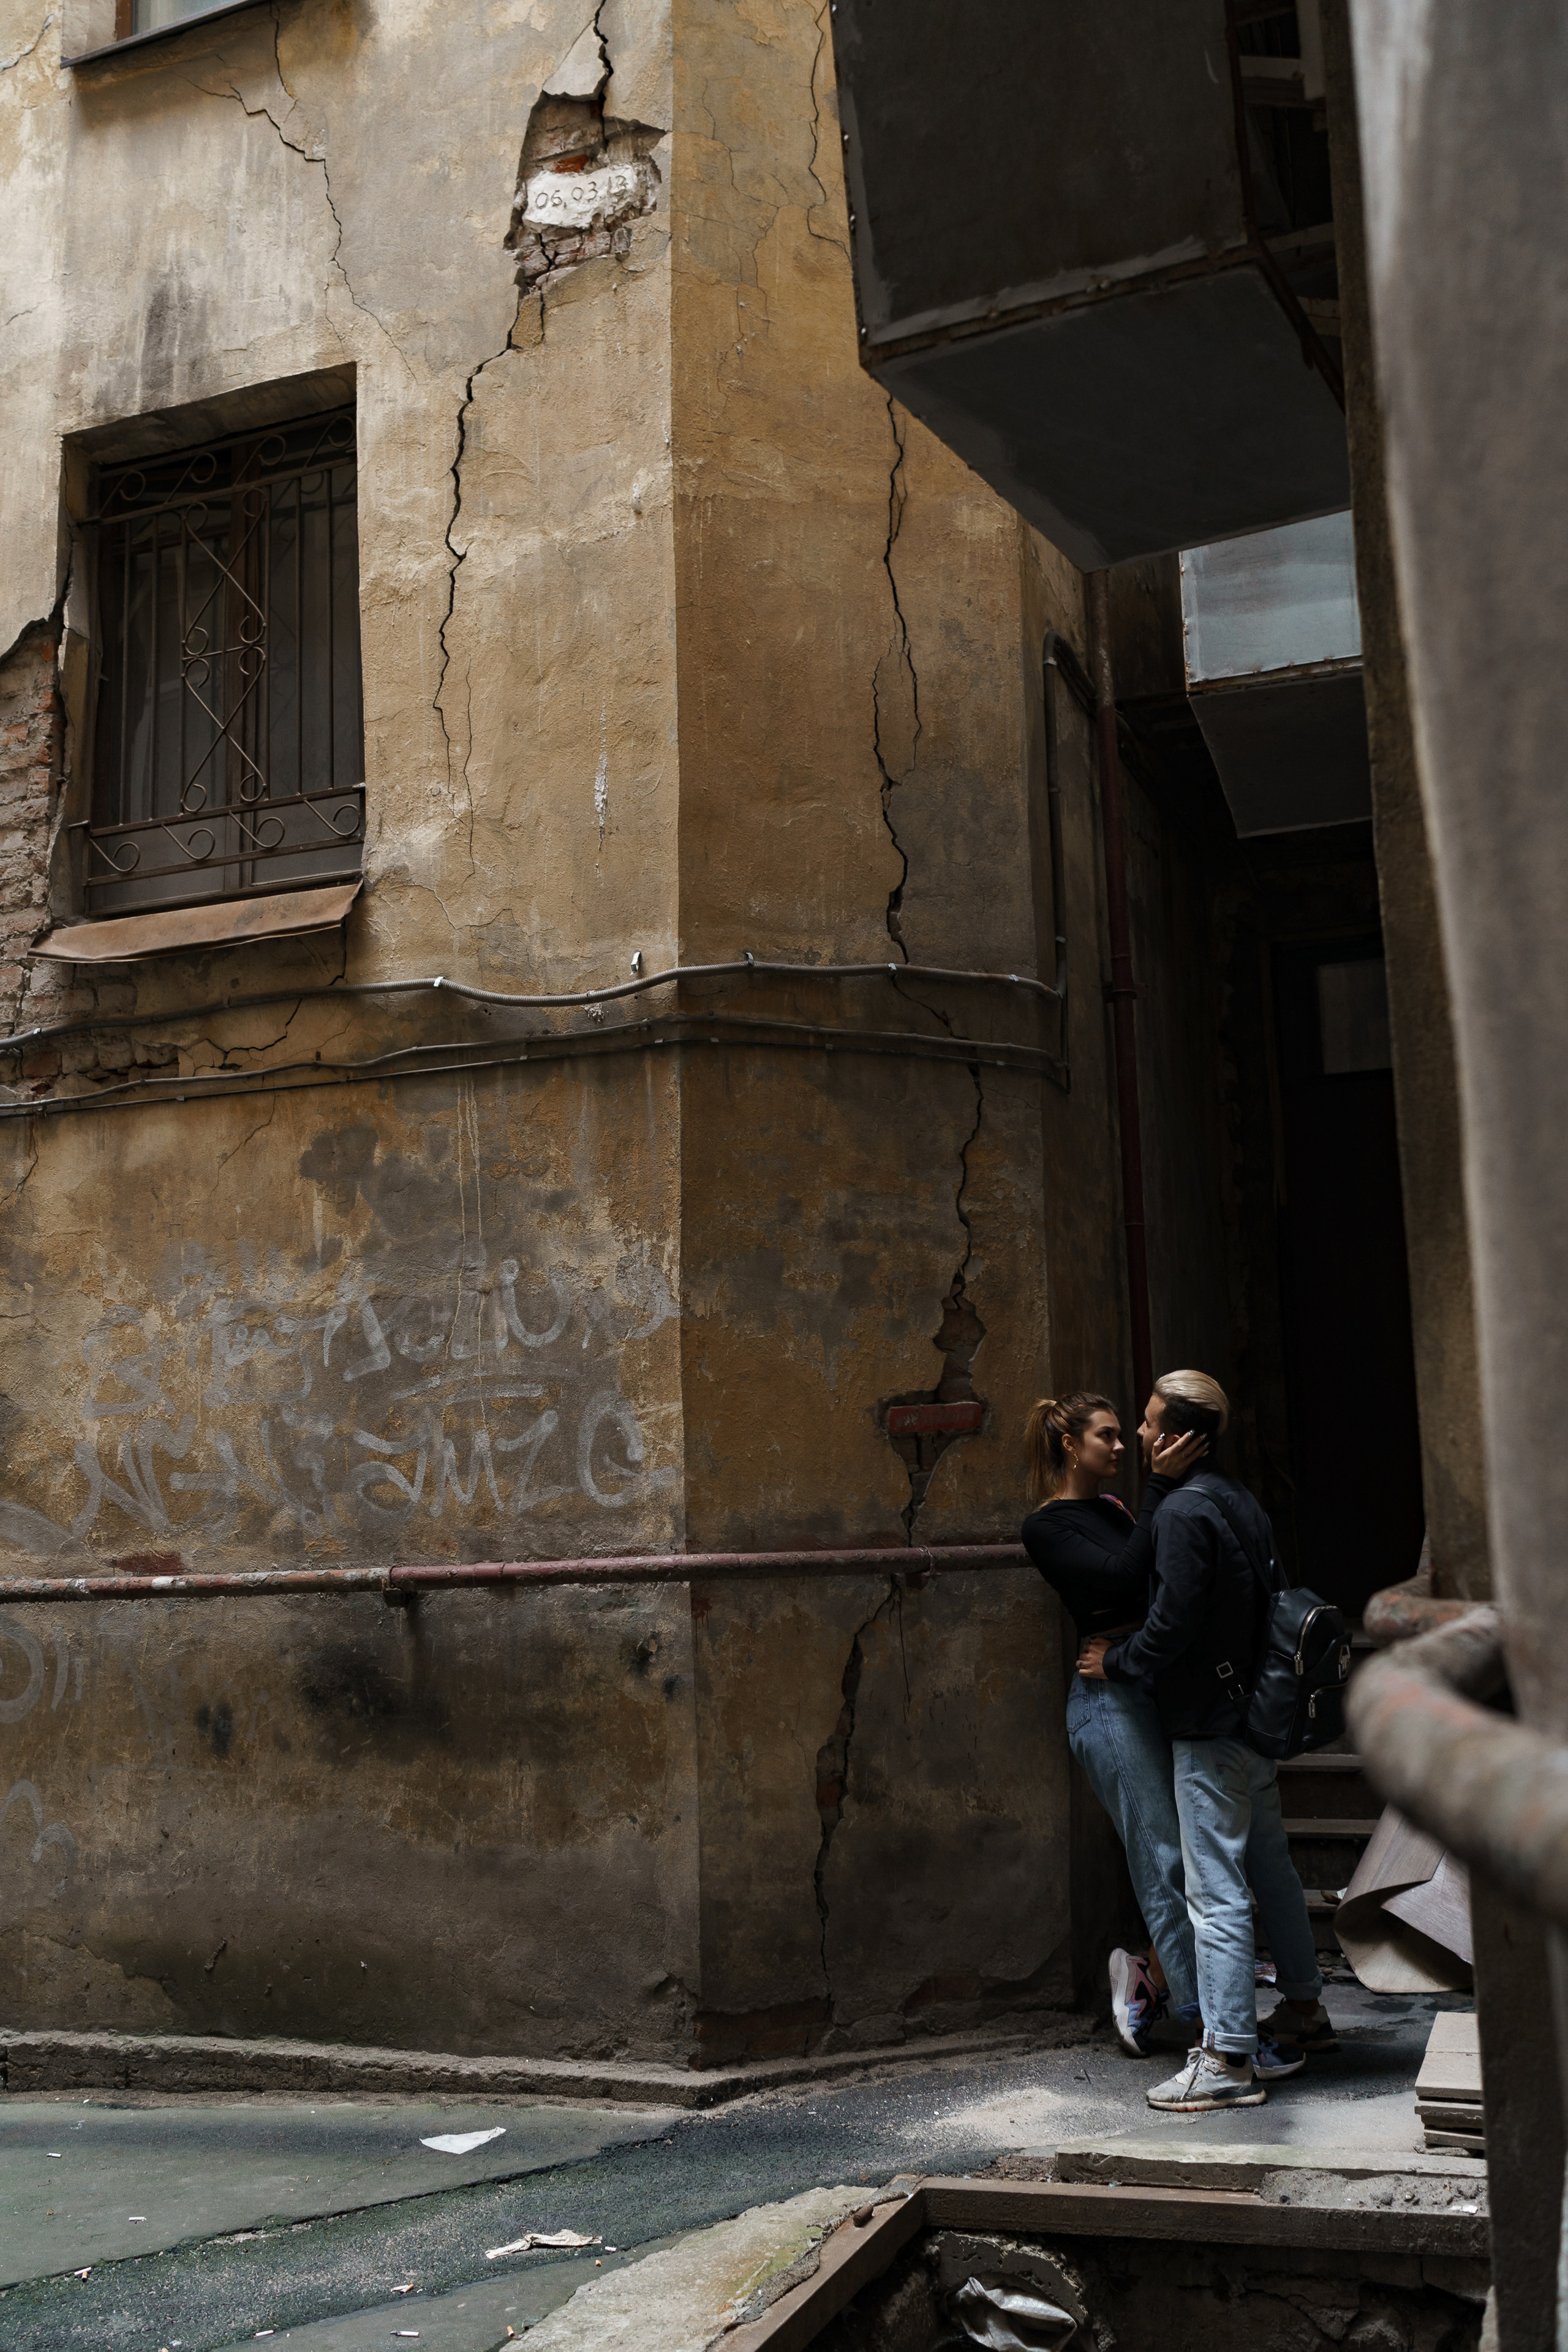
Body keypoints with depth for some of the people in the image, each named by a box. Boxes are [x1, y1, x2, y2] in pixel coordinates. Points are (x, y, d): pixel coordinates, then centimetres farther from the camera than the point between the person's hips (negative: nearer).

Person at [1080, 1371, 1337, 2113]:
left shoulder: (1182, 1512, -18)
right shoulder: (1240, 1501, 10)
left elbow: (1171, 1628, -22)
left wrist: (1114, 1661, -4)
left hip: (1208, 1726, -10)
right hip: (1255, 1714, 10)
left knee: (1215, 1890, -6)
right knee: (1270, 1867, 20)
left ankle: (1228, 2058, -3)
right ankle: (1303, 2011, 33)